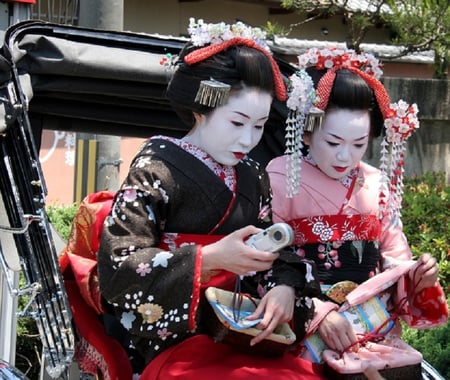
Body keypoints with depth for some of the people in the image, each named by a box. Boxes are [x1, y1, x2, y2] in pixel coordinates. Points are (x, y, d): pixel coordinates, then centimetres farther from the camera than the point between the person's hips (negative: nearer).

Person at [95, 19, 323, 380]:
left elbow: (273, 256, 13)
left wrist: (285, 287, -12)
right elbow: (116, 269, -12)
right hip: (173, 347, -6)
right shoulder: (157, 169, -4)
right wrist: (211, 258, -21)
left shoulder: (253, 178, 14)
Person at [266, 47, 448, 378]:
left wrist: (417, 278, -5)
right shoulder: (280, 178, -2)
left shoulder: (378, 185, 12)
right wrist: (318, 313, -16)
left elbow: (395, 260, 17)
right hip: (307, 331, -5)